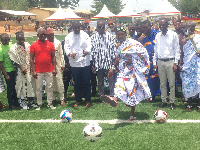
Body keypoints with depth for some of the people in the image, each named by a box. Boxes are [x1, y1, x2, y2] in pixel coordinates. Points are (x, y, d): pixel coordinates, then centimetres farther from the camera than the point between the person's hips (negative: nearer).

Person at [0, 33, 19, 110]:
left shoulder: (11, 45, 2)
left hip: (15, 69, 6)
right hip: (8, 71, -6)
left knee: (15, 87, 15)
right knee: (10, 88, 4)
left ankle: (16, 102, 30)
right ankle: (11, 104, 19)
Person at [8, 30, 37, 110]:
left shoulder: (28, 45, 6)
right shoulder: (14, 48, -9)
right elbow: (14, 61, -10)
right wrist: (21, 68, -15)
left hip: (30, 69, 5)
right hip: (22, 70, -5)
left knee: (31, 84, 11)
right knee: (23, 85, 1)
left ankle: (31, 101, 25)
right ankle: (23, 102, 14)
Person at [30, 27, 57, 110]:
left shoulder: (50, 44, 4)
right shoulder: (33, 45, -1)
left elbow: (53, 57, 7)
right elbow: (32, 59, 0)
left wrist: (54, 68, 0)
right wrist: (33, 71, -6)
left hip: (49, 70, 2)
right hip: (38, 71, -1)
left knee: (50, 87, 6)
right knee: (38, 88, 6)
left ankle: (50, 103, 16)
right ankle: (39, 104, 17)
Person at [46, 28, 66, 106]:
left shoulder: (58, 43, 5)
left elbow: (61, 54, 7)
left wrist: (62, 65, 3)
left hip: (57, 64, 0)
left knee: (59, 81, -3)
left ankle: (62, 99, 1)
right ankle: (53, 98, 17)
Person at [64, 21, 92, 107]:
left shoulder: (85, 35, 1)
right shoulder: (69, 37, 5)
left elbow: (89, 46, -6)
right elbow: (66, 47, 0)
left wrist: (86, 52, -29)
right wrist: (70, 53, -22)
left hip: (85, 63, -2)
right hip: (74, 63, 2)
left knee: (86, 83, 2)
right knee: (77, 83, 10)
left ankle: (88, 101, 12)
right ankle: (78, 101, 21)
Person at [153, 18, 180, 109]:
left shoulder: (173, 35, -2)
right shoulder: (158, 36, 9)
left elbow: (177, 49, -1)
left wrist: (175, 63, -7)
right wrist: (154, 63, 9)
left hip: (170, 61, -3)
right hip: (160, 62, 3)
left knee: (172, 84, -1)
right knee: (162, 84, 7)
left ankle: (172, 102, 8)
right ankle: (164, 101, 16)